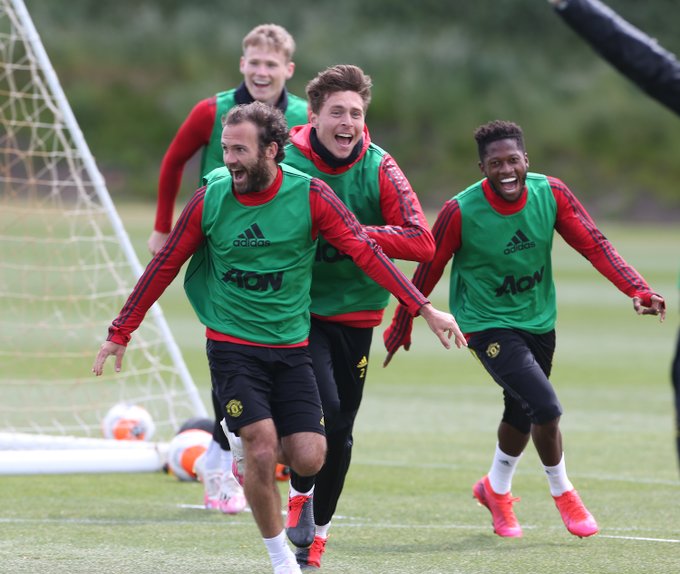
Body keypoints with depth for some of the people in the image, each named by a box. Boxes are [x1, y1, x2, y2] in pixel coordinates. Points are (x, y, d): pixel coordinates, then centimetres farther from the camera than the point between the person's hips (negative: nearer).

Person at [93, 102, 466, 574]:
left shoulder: (309, 195, -8)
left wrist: (424, 309, -18)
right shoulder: (210, 200, -5)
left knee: (308, 459, -8)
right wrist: (121, 332, 10)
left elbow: (365, 252, -10)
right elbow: (163, 268, 5)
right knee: (262, 450, -16)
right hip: (231, 347, -1)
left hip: (291, 348, 1)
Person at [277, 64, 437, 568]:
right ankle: (300, 492, 9)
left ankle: (317, 528, 31)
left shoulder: (379, 168, -8)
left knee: (340, 431, 9)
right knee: (321, 406, -20)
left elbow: (422, 243, -15)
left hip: (356, 313, 3)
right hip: (299, 310, -2)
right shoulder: (285, 164, -12)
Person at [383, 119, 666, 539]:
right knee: (546, 406, -18)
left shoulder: (551, 193, -12)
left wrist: (637, 290, -22)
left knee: (521, 416, 18)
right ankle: (562, 492, 7)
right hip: (488, 324, -5)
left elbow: (594, 245, -10)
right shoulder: (461, 211, -21)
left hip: (538, 320, 5)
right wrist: (402, 326, 1)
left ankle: (496, 489, 46)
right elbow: (429, 268, -9)